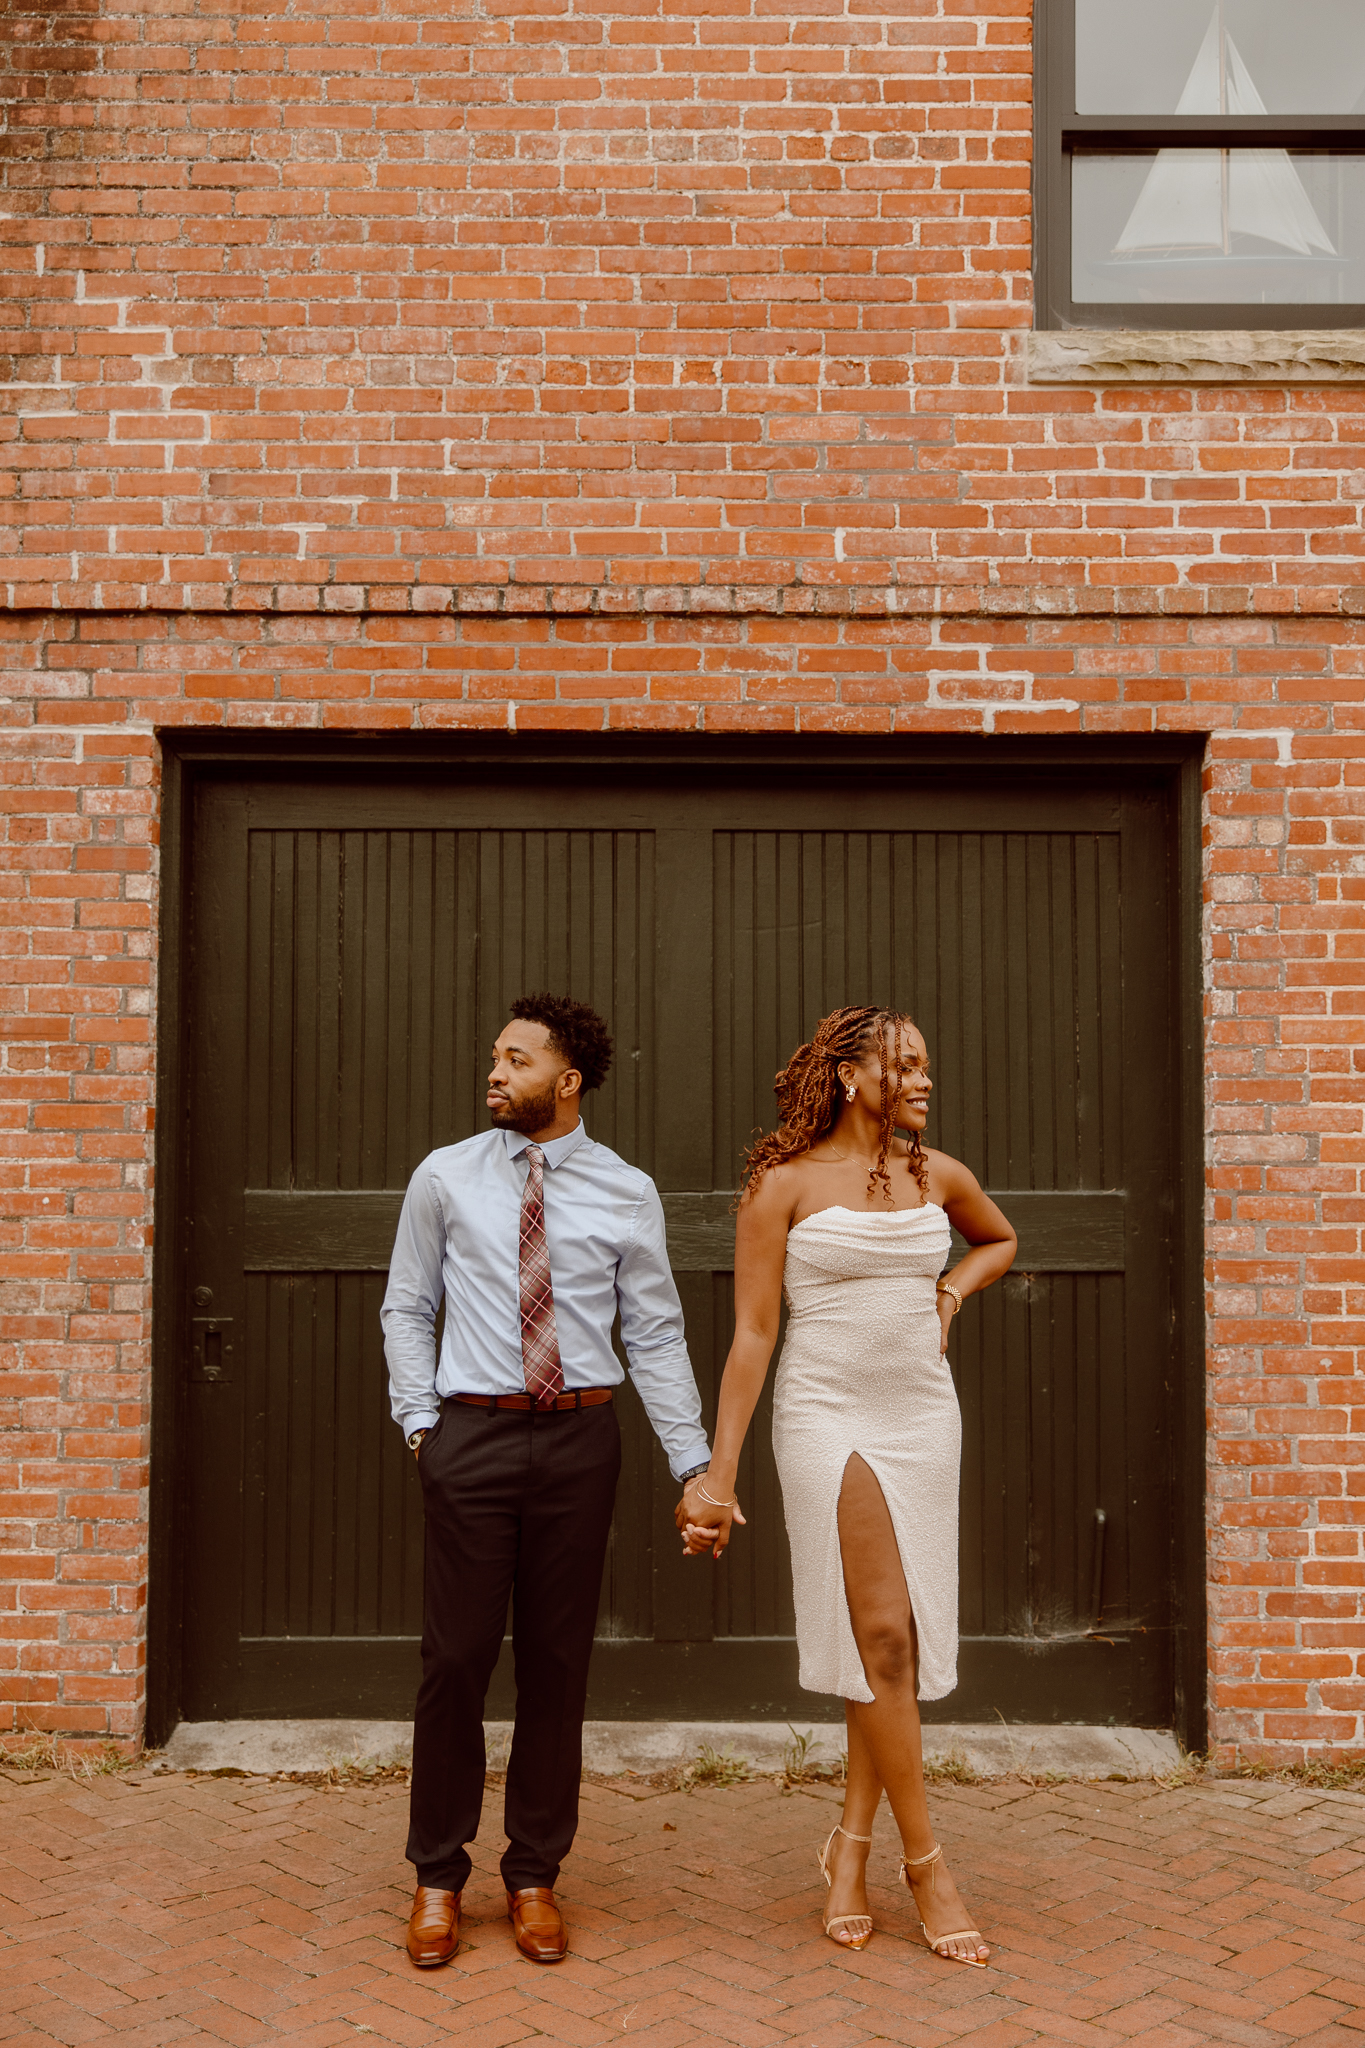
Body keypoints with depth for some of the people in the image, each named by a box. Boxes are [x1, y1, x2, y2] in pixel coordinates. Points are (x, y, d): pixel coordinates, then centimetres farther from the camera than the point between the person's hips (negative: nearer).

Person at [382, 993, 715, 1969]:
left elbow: (656, 1333, 2)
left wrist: (695, 1467, -2)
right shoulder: (446, 1177, 4)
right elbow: (408, 1309, 10)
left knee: (558, 1660, 9)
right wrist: (420, 1421, -1)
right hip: (473, 1432, 0)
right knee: (457, 1656, 4)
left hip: (579, 1437, 0)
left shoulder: (626, 1193, 2)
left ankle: (535, 1878, 25)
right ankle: (438, 1877, 22)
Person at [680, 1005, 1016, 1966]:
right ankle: (926, 1860, 8)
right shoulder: (784, 1183, -6)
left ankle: (852, 1844, 23)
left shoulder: (938, 1175, 7)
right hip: (830, 1417, -5)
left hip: (925, 1418, 5)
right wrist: (719, 1474, -9)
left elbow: (1001, 1240, 29)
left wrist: (952, 1290, 7)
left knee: (900, 1637, 7)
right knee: (882, 1630, -8)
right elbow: (752, 1334, -7)